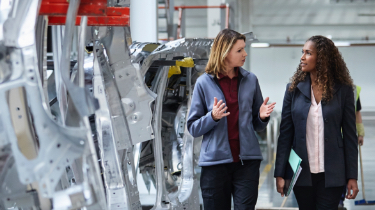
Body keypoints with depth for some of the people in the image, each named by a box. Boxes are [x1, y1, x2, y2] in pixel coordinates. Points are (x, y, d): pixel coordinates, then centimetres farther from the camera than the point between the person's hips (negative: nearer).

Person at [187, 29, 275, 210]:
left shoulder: (250, 80, 6)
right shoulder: (204, 83, -1)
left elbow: (256, 125, 14)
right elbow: (193, 128, -1)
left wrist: (262, 117, -8)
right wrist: (212, 117, -18)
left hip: (247, 160, 1)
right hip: (215, 161, -1)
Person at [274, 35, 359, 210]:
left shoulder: (343, 90, 0)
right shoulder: (294, 89, 3)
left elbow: (350, 135, 1)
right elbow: (285, 134, 3)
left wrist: (352, 176, -3)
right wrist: (280, 174, -3)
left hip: (331, 175, -2)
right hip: (302, 173, 2)